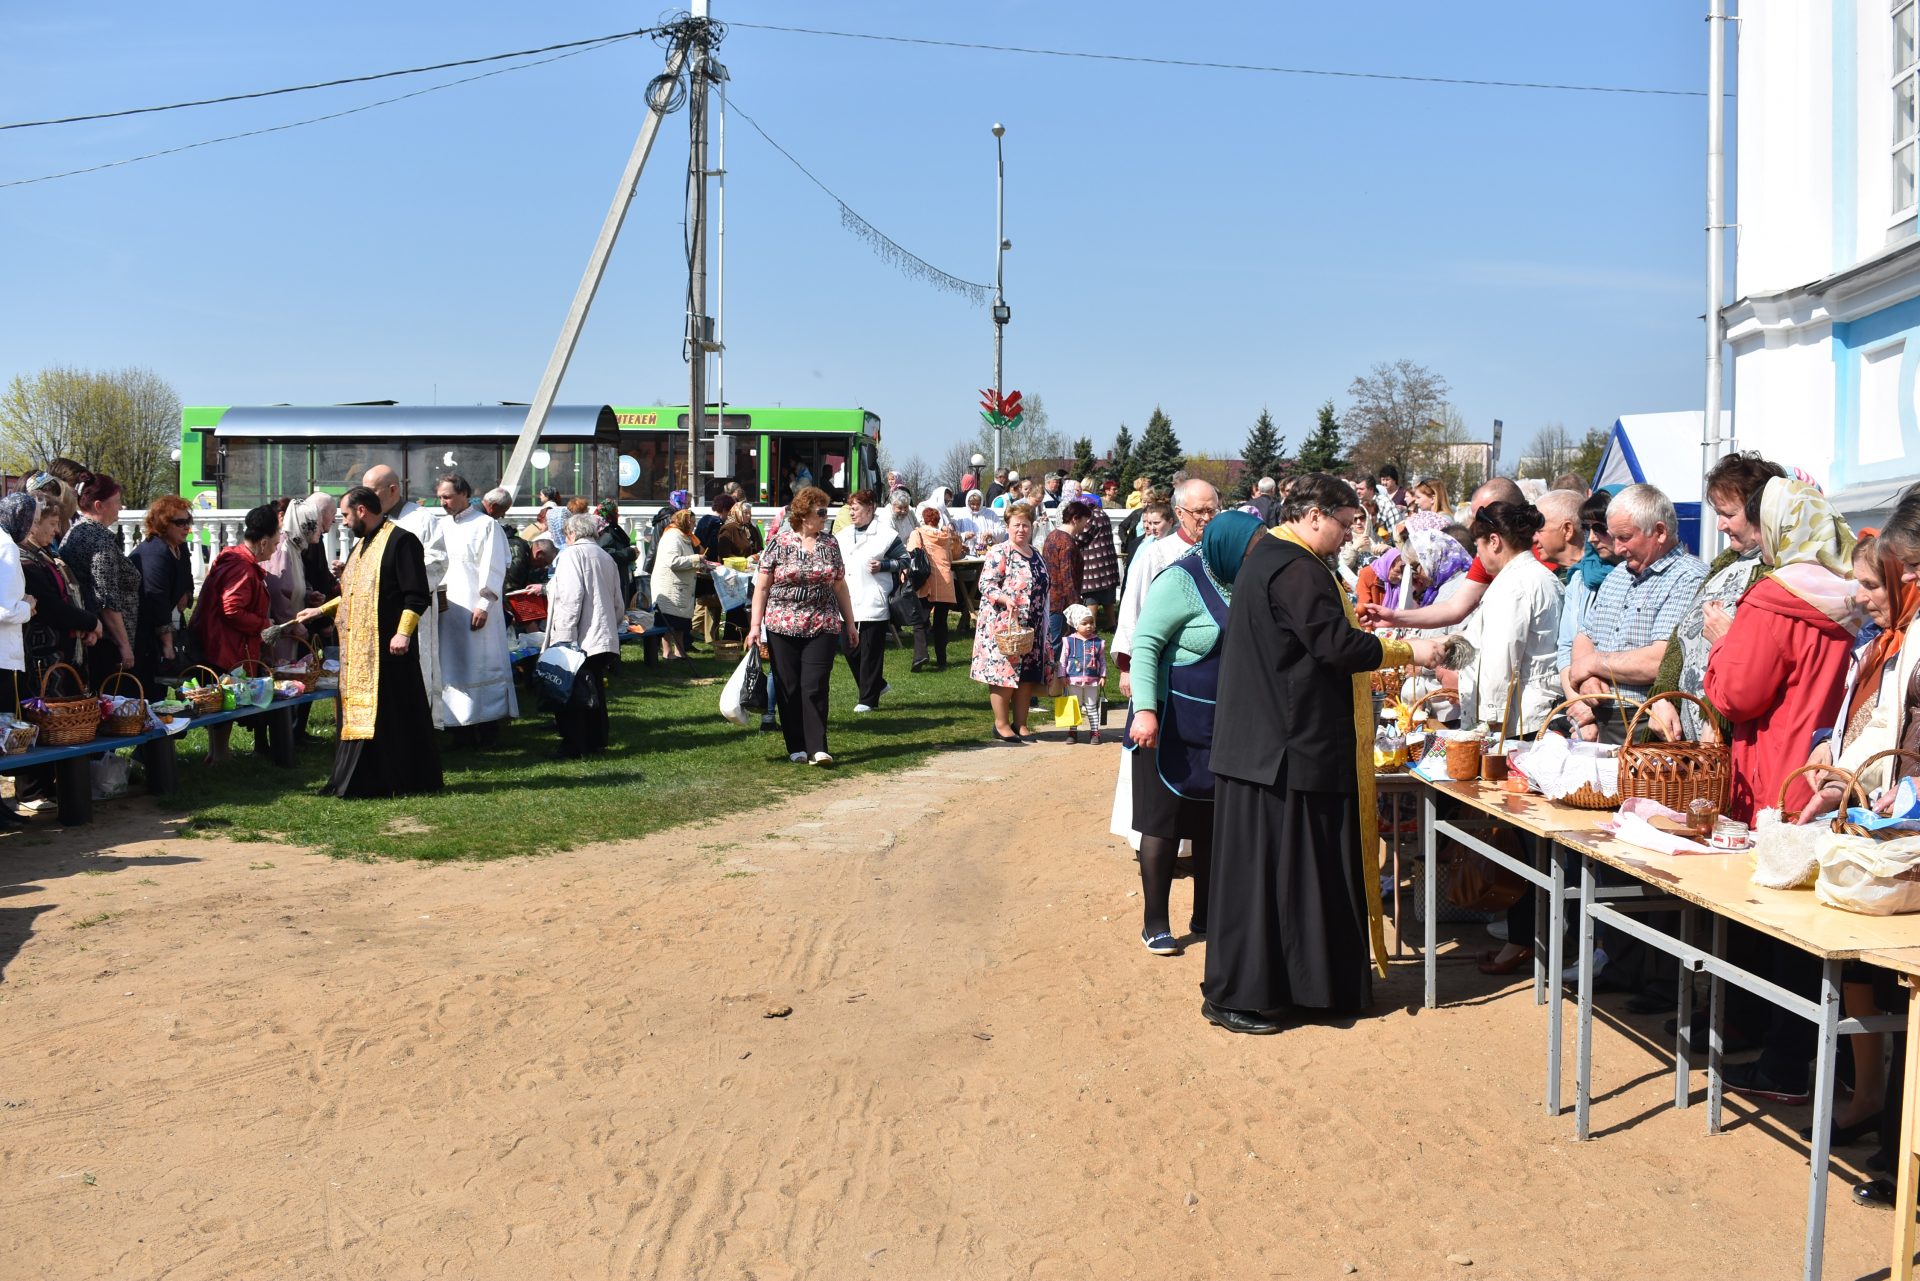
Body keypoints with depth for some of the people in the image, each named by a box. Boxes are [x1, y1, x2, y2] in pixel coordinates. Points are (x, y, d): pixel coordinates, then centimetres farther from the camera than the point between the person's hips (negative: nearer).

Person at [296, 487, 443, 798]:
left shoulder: (400, 541, -11)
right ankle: (363, 780, 15)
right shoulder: (361, 545, 20)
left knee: (388, 712, -5)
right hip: (357, 648, 10)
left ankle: (402, 780, 2)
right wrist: (322, 610, 25)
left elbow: (417, 595, -17)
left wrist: (403, 632, -24)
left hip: (386, 647, -9)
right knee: (359, 714, 10)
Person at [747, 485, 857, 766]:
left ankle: (817, 748, -6)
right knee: (788, 688, 3)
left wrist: (850, 624, 14)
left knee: (815, 687, -6)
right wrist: (755, 625, -5)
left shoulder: (830, 545, 8)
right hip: (782, 627, -1)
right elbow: (762, 586, 0)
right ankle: (796, 748, 13)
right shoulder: (779, 543, -1)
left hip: (822, 627, 1)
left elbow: (840, 587, 14)